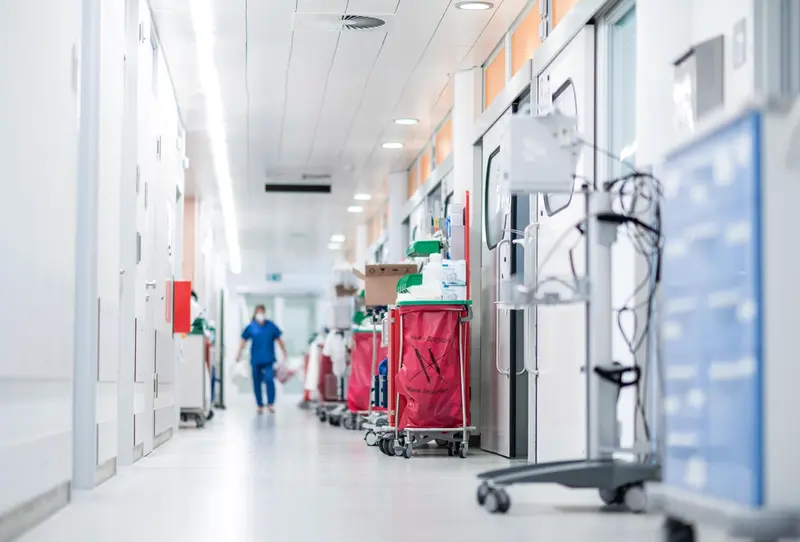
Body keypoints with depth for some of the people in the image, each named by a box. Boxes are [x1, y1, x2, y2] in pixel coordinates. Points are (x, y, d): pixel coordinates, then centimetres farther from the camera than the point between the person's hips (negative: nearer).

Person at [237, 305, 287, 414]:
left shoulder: (271, 326, 0)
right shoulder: (251, 327, 0)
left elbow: (279, 340, 7)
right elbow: (244, 341, 9)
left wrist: (284, 353, 7)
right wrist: (239, 355, 9)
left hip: (268, 359, -1)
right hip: (256, 359, 1)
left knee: (269, 379, -16)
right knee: (257, 383, 6)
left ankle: (271, 404, -6)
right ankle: (260, 405, 18)